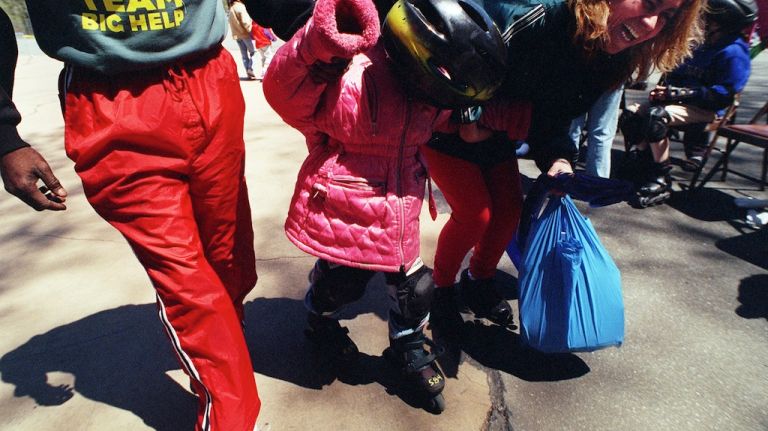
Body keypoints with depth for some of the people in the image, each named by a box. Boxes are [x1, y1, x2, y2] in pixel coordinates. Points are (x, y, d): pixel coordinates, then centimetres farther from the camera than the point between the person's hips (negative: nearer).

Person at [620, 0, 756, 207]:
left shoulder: (734, 52, -8)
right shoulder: (705, 46, 20)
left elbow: (723, 95, -17)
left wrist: (679, 93, -21)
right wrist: (665, 90, 2)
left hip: (708, 110, -9)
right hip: (685, 102, 9)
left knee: (656, 116, -35)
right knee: (631, 113, -9)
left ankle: (662, 182, -27)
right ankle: (648, 165, -4)